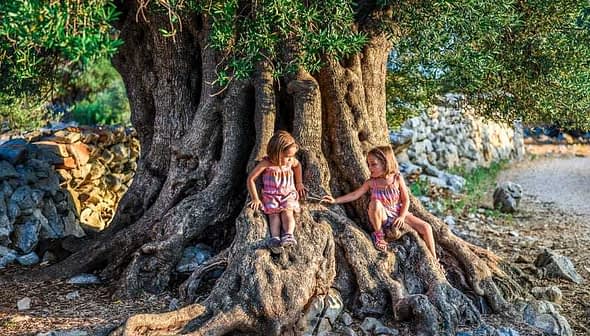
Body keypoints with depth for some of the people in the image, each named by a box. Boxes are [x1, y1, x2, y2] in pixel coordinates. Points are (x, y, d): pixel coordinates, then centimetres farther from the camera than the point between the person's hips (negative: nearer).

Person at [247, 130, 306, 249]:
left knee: (287, 211, -26)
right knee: (273, 212, -27)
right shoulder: (266, 163, -13)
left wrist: (299, 183, 21)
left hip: (288, 194, 2)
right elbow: (251, 179, -10)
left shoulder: (291, 161, -1)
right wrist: (255, 199, -11)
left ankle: (288, 235, -45)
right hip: (271, 196, -2)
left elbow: (298, 165, 26)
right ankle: (275, 237, -44)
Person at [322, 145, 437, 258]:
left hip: (398, 215, 1)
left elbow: (406, 200, -4)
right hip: (382, 216, -1)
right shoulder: (371, 182, -5)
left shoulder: (397, 179, -7)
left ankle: (433, 258, 2)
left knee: (426, 227, -14)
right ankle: (378, 234, -14)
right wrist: (335, 200, -13)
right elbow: (354, 195, -4)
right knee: (375, 203, -37)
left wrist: (402, 216, -18)